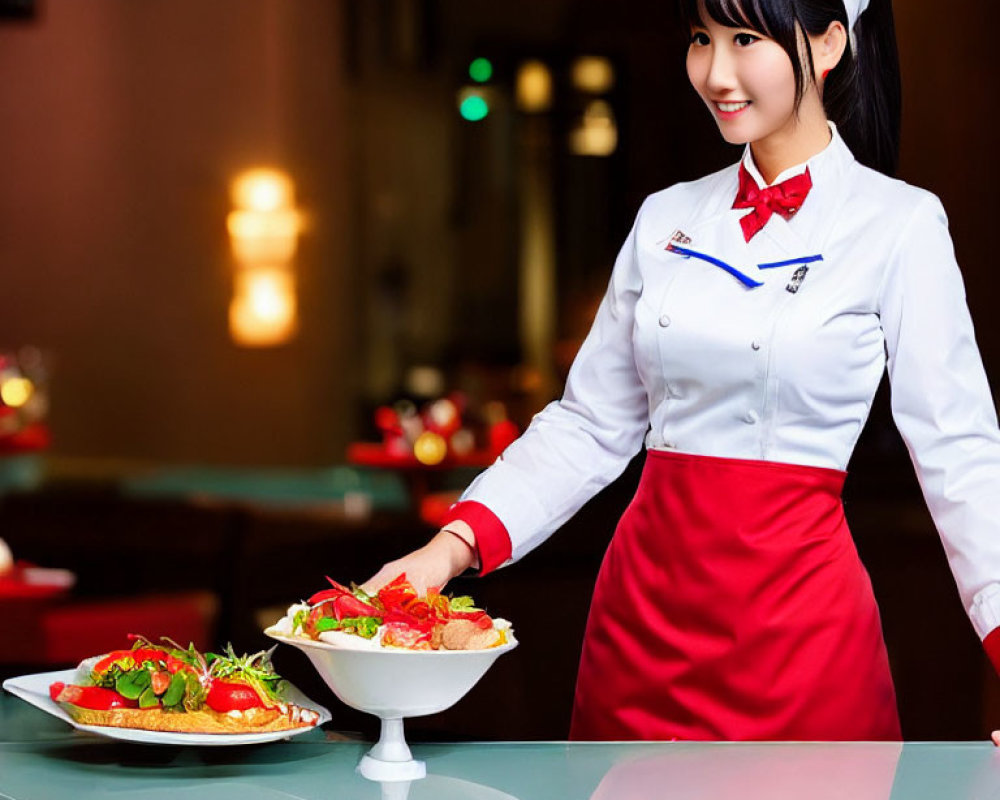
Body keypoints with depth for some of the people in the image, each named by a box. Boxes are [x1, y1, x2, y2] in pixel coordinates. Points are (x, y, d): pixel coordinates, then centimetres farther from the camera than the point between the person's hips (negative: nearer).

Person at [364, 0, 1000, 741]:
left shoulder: (899, 226, -4)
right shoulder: (666, 219, 9)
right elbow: (590, 425, 11)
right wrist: (456, 542, -2)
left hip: (797, 621, -4)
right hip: (645, 607, 4)